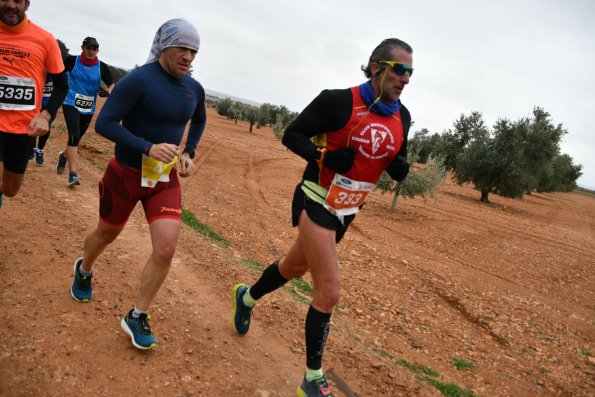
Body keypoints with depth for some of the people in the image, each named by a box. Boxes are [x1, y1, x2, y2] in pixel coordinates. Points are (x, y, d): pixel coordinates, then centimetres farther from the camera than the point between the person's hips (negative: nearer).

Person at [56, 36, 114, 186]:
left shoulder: (102, 67, -3)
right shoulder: (72, 60, -4)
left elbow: (111, 85, -5)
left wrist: (109, 91, -26)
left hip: (89, 109, 3)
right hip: (71, 104, -3)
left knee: (76, 138, 15)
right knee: (74, 136, -18)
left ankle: (64, 156, 49)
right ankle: (73, 174, -17)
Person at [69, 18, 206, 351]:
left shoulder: (194, 89, 0)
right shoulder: (139, 80, -18)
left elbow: (199, 120, 21)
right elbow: (105, 123, -21)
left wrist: (188, 153, 7)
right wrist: (148, 147, -32)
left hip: (166, 179, 4)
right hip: (126, 174, -3)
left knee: (166, 250, -10)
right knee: (107, 234, 19)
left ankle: (137, 317, 10)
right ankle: (84, 270, 55)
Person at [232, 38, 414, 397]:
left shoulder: (402, 117, 1)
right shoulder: (340, 101, -17)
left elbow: (398, 158, 15)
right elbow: (292, 134, -10)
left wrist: (400, 167, -9)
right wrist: (324, 156, -27)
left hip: (347, 212, 7)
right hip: (318, 203, -7)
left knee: (296, 267, 23)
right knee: (329, 291, -10)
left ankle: (248, 296, 53)